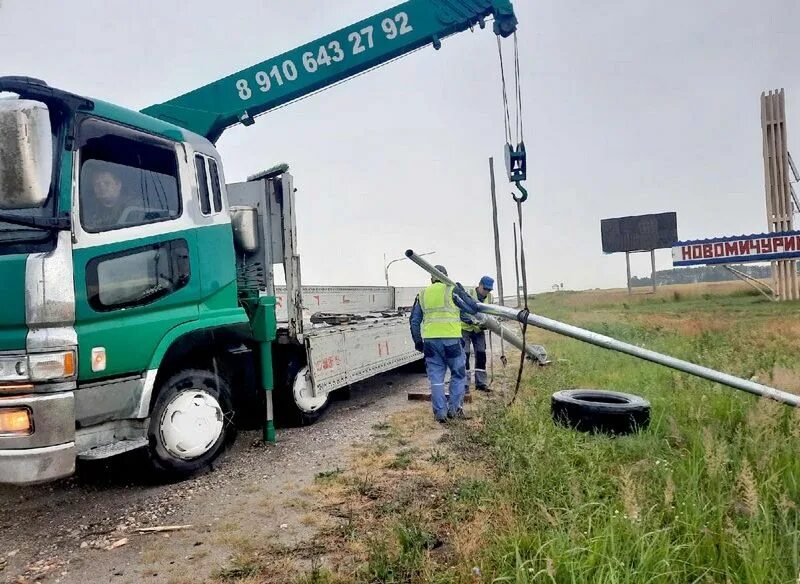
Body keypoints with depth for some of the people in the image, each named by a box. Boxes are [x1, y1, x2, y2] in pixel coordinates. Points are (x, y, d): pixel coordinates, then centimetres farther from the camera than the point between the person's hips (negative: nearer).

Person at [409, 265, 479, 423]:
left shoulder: (422, 294, 13)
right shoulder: (452, 290, -1)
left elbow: (414, 321, 14)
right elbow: (472, 308, 3)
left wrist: (417, 341, 22)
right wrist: (462, 291, 15)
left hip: (430, 340, 4)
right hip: (451, 339, -3)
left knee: (436, 378, 9)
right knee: (458, 375, 13)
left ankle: (440, 412, 10)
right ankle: (454, 408, 14)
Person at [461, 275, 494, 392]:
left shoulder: (489, 297, 0)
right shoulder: (468, 294, -19)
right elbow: (462, 312, -22)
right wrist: (473, 321, -36)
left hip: (479, 329, 6)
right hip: (465, 328, -5)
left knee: (481, 355, 5)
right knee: (465, 355, -9)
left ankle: (481, 383, 15)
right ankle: (465, 384, -4)